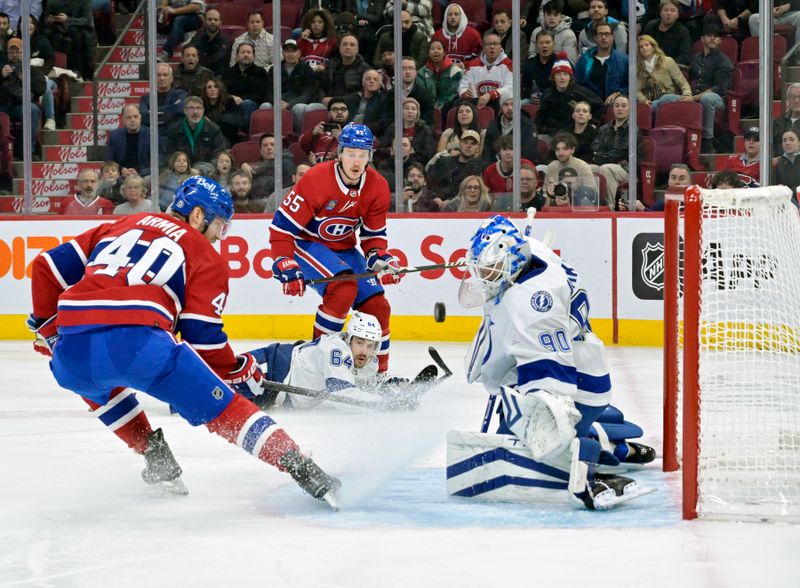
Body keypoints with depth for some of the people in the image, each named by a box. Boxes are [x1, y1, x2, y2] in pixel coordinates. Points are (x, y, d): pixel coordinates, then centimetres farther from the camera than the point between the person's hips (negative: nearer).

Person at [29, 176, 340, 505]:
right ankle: (302, 470, -2)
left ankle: (156, 458, 31)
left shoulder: (118, 227, 31)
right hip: (137, 343, -4)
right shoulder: (206, 257, 18)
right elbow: (201, 336, 9)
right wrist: (240, 372, 24)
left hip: (70, 354, 4)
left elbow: (50, 267, 27)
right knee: (222, 407, 7)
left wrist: (47, 330, 39)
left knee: (96, 383, 39)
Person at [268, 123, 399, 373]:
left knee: (378, 306, -4)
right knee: (344, 286, -31)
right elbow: (281, 227, -22)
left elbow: (373, 235, 5)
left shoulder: (378, 188, -8)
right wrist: (286, 268, -28)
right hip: (306, 245, -6)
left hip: (344, 249, 6)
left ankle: (379, 372, 12)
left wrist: (381, 259, -15)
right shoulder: (316, 180, -26)